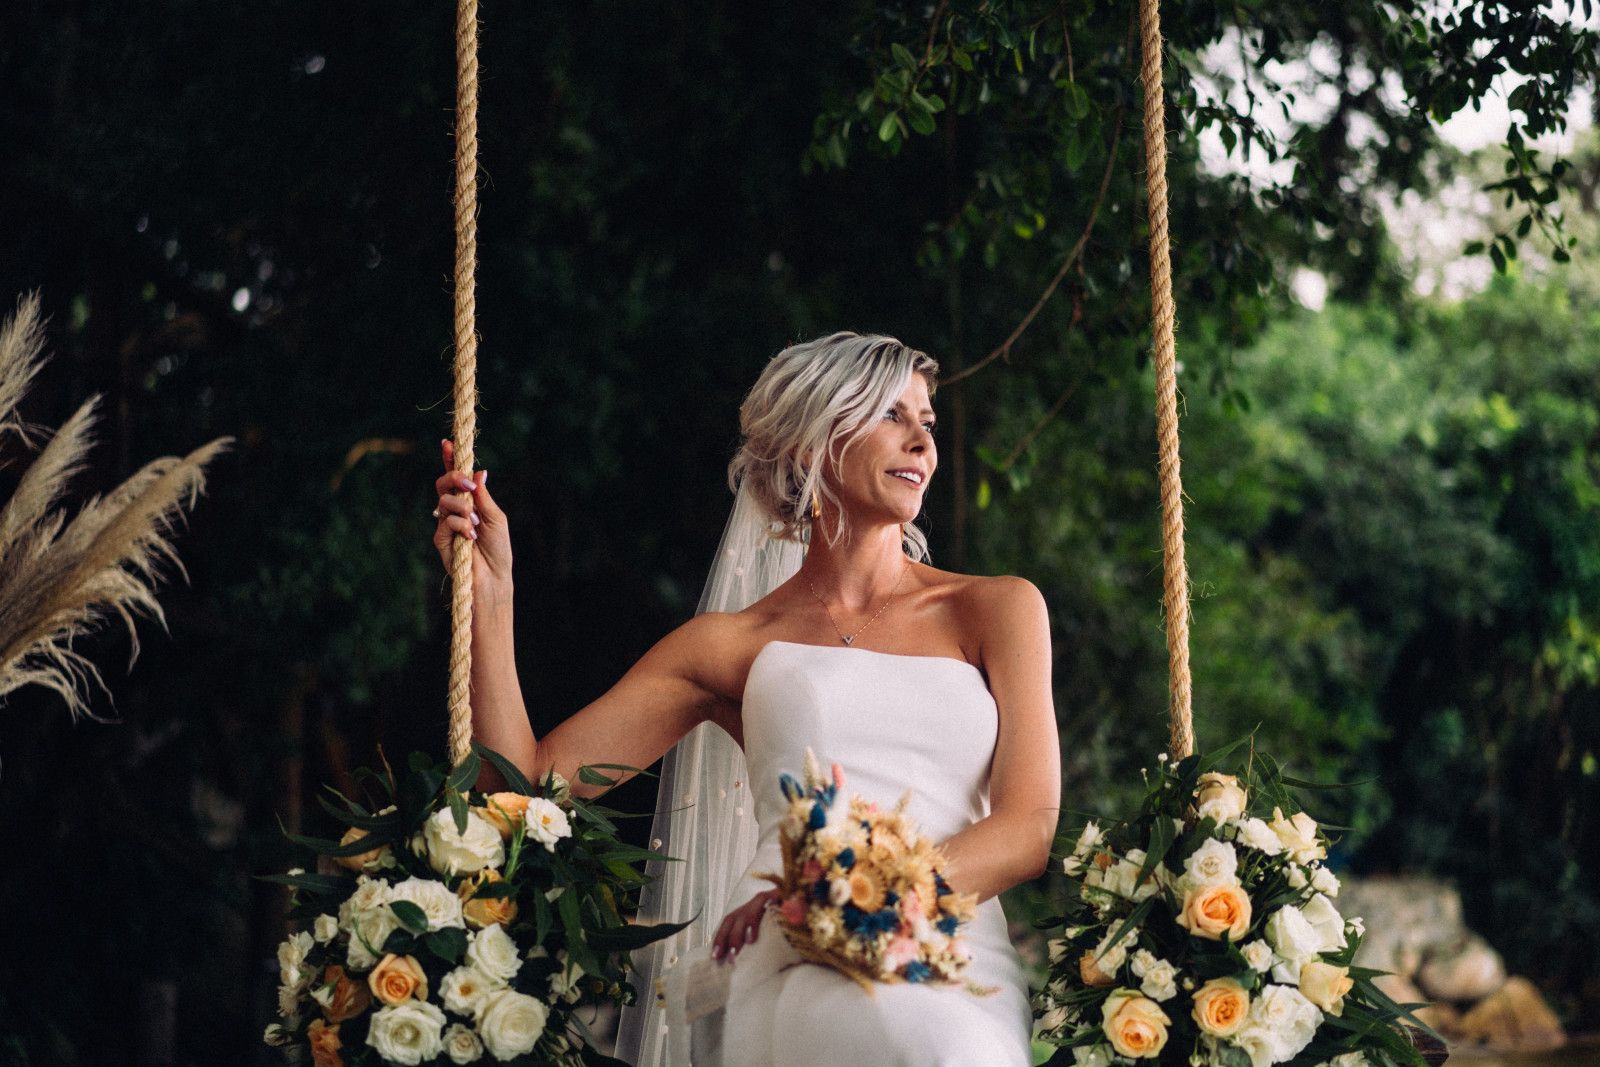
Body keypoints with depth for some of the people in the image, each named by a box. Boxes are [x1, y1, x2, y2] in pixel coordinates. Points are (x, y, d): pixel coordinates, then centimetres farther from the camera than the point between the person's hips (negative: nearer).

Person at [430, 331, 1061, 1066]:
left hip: (956, 962, 1)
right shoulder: (730, 647, 20)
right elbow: (529, 781, 15)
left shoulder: (993, 609, 21)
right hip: (792, 971, -1)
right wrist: (488, 594, 5)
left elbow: (1028, 831, 8)